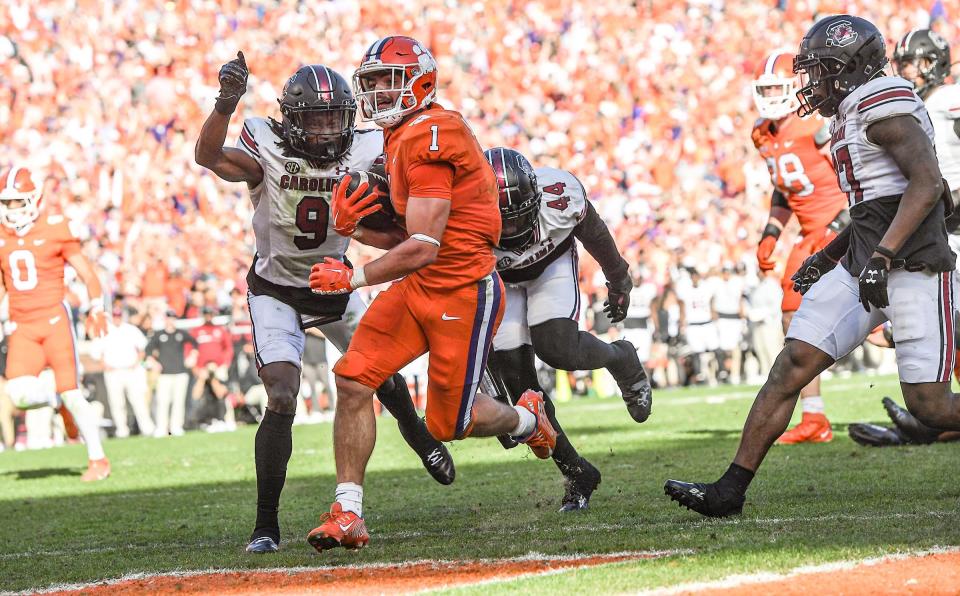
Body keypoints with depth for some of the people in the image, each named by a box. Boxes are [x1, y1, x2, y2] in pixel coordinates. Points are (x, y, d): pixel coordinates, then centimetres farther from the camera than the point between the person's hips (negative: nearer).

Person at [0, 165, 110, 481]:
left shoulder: (55, 231, -5)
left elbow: (87, 274, 1)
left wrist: (96, 309, -8)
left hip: (54, 321, -4)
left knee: (71, 393, -6)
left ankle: (98, 459, 7)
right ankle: (58, 402, 16)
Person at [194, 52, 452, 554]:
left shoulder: (362, 153, -15)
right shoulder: (268, 152, -24)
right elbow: (208, 156, -41)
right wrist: (226, 103, -58)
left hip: (335, 286, 4)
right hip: (275, 292, -4)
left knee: (383, 376, 20)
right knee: (282, 400, -19)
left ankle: (419, 437, 56)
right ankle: (266, 527, -12)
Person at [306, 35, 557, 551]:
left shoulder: (429, 136, -20)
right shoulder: (402, 139, 12)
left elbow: (421, 249, -24)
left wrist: (353, 277, -19)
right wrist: (353, 228, -2)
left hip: (464, 293, -9)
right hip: (418, 289, 9)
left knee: (449, 423, 5)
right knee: (353, 380, -6)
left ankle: (527, 420, 38)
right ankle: (348, 514, -2)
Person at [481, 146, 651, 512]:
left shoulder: (559, 195, -32)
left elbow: (595, 235, -10)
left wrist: (619, 281, 5)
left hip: (551, 263, -1)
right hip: (498, 278, 1)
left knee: (556, 346, -25)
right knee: (516, 378, -9)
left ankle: (621, 359, 11)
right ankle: (575, 473, 6)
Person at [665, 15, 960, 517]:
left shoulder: (883, 105, -11)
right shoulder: (851, 116, 19)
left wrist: (881, 257, -26)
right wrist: (829, 257, 24)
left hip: (914, 267, -9)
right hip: (866, 267, 9)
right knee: (793, 364, -2)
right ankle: (730, 490, -2)